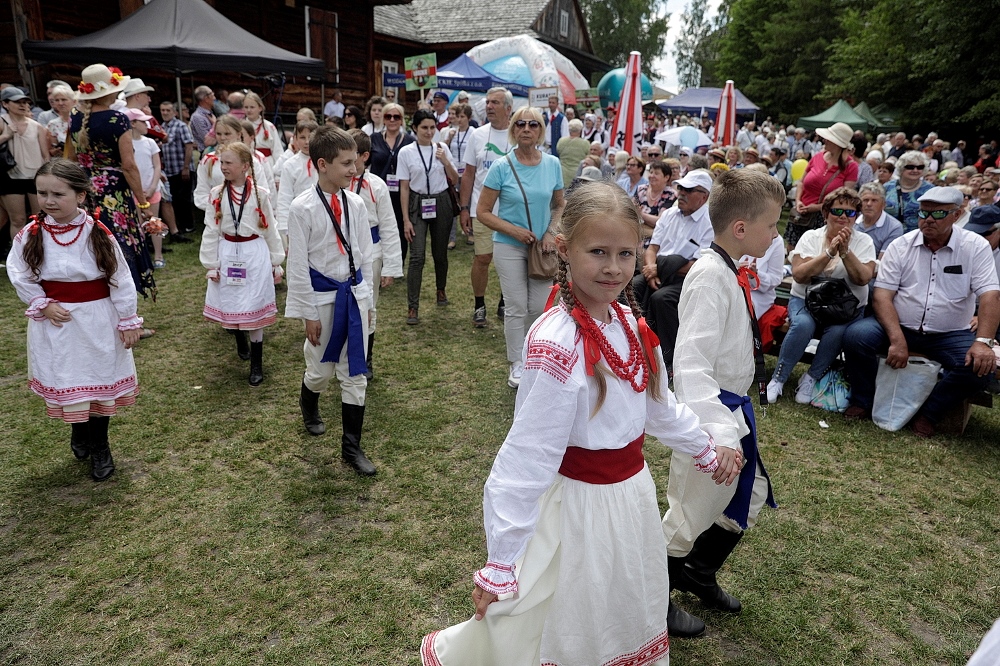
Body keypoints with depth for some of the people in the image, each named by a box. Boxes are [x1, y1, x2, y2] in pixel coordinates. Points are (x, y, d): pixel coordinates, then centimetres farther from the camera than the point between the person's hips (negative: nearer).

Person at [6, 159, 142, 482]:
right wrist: (43, 305, -9)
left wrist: (128, 322, -6)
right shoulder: (31, 234, -7)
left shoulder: (98, 233, -12)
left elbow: (121, 280, -8)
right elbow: (18, 274, 3)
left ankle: (100, 446, 27)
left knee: (100, 380, 9)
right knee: (64, 382, 11)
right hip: (55, 322, 2)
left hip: (97, 320, -1)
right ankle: (80, 433, 38)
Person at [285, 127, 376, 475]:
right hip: (323, 295, -3)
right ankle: (309, 405, 50)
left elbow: (364, 254, 8)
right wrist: (309, 313, -9)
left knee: (354, 372, 7)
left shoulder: (355, 203, -1)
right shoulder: (302, 208, -14)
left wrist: (365, 298, 10)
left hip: (354, 293, 4)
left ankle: (352, 446, 19)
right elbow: (298, 265, -11)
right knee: (321, 368, 13)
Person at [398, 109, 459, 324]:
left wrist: (446, 162, -11)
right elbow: (404, 188, -2)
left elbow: (455, 180, 7)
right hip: (418, 204, -2)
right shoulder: (406, 152, -3)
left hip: (441, 203, 3)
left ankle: (441, 289, 38)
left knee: (440, 253, 12)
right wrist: (406, 219, -6)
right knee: (417, 257, -11)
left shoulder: (442, 148, 3)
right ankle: (412, 307, -8)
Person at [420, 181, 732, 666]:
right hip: (577, 503, -7)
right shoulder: (557, 343, -26)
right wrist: (500, 564, -21)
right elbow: (527, 455, -25)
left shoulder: (630, 322, -3)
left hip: (633, 494, 7)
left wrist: (705, 451, 25)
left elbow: (659, 403, 13)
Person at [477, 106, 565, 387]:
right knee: (517, 308, 3)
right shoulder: (502, 167, -9)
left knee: (539, 307, 9)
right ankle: (517, 365, 19)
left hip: (542, 247, 3)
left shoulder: (552, 164, 0)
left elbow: (559, 205, 11)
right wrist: (515, 231, -16)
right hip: (510, 246, -3)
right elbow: (483, 212, -7)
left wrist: (551, 233, -6)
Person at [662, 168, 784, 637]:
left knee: (751, 497, 26)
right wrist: (719, 433, -45)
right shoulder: (711, 277, -25)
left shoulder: (730, 271, 5)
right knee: (691, 514, 6)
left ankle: (698, 572, 48)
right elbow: (691, 364, -35)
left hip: (734, 406, 10)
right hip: (712, 410, -10)